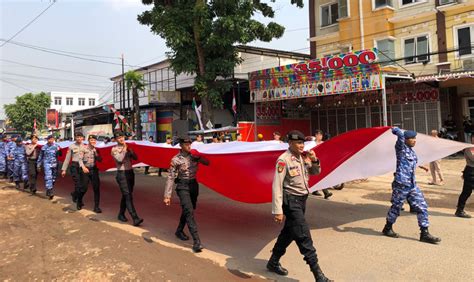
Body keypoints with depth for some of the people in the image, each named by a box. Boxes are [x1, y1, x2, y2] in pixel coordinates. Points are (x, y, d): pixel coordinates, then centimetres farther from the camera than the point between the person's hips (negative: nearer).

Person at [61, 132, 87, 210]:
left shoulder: (85, 146, 6)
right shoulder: (72, 146, 5)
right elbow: (67, 158, 6)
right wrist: (64, 169, 4)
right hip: (75, 166, -1)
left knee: (83, 186, 1)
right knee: (78, 185, -9)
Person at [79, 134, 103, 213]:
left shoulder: (96, 150, 8)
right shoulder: (84, 148, -4)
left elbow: (100, 160, 3)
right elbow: (80, 159, -9)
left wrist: (96, 153, -11)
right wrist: (83, 167, -23)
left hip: (94, 170, 3)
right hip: (86, 170, -3)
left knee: (96, 188, -1)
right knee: (84, 188, 2)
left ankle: (96, 206, 6)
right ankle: (79, 199, 34)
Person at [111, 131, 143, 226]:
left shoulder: (128, 147, 14)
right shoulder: (114, 149, -2)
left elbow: (136, 158, 5)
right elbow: (120, 159, -17)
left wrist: (130, 150, -9)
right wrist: (124, 149, -10)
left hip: (130, 173, 6)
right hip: (122, 174, -6)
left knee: (126, 196, 14)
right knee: (128, 196, -12)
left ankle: (121, 214, 30)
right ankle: (135, 218, -17)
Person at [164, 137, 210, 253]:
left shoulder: (194, 156, 4)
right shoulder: (176, 159, -9)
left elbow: (207, 163, 8)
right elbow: (170, 178, -11)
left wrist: (198, 158, -13)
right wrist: (167, 195, -16)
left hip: (194, 185, 5)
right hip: (183, 186, -5)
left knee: (188, 210, 17)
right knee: (189, 212, -14)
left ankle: (179, 231, 40)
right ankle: (196, 241, -15)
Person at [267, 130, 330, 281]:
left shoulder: (303, 157, 4)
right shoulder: (284, 160, -17)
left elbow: (315, 172, 19)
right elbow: (277, 185, -20)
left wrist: (314, 160, -3)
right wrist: (277, 211, -23)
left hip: (302, 200, 8)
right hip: (291, 201, -8)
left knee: (288, 232, 19)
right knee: (303, 236, -5)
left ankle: (273, 262, 35)